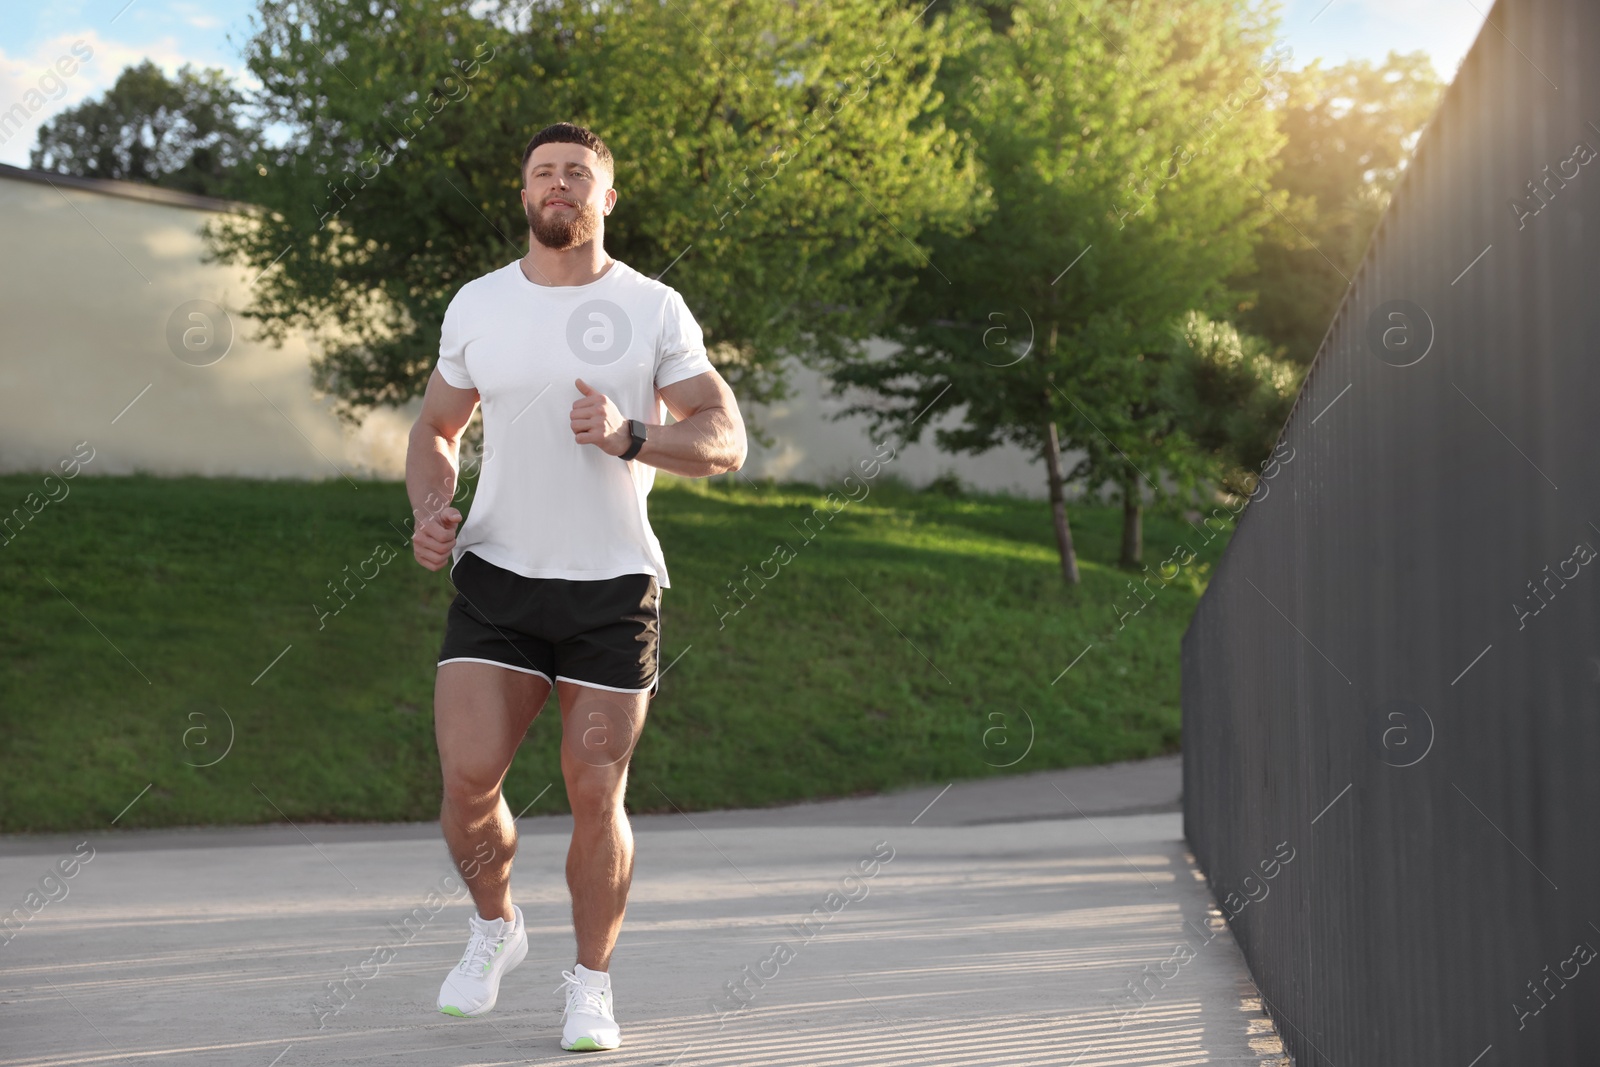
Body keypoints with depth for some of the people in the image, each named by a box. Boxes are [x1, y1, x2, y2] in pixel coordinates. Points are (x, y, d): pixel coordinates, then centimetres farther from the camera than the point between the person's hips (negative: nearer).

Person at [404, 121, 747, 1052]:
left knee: (597, 793, -2)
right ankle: (494, 925, 20)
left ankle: (591, 982, 18)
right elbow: (437, 430, 18)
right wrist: (430, 508, -3)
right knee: (468, 778, -10)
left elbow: (726, 441, -3)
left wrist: (628, 436, -21)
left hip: (614, 587, -1)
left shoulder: (654, 310, 0)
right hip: (495, 575, 2)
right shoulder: (476, 306, 7)